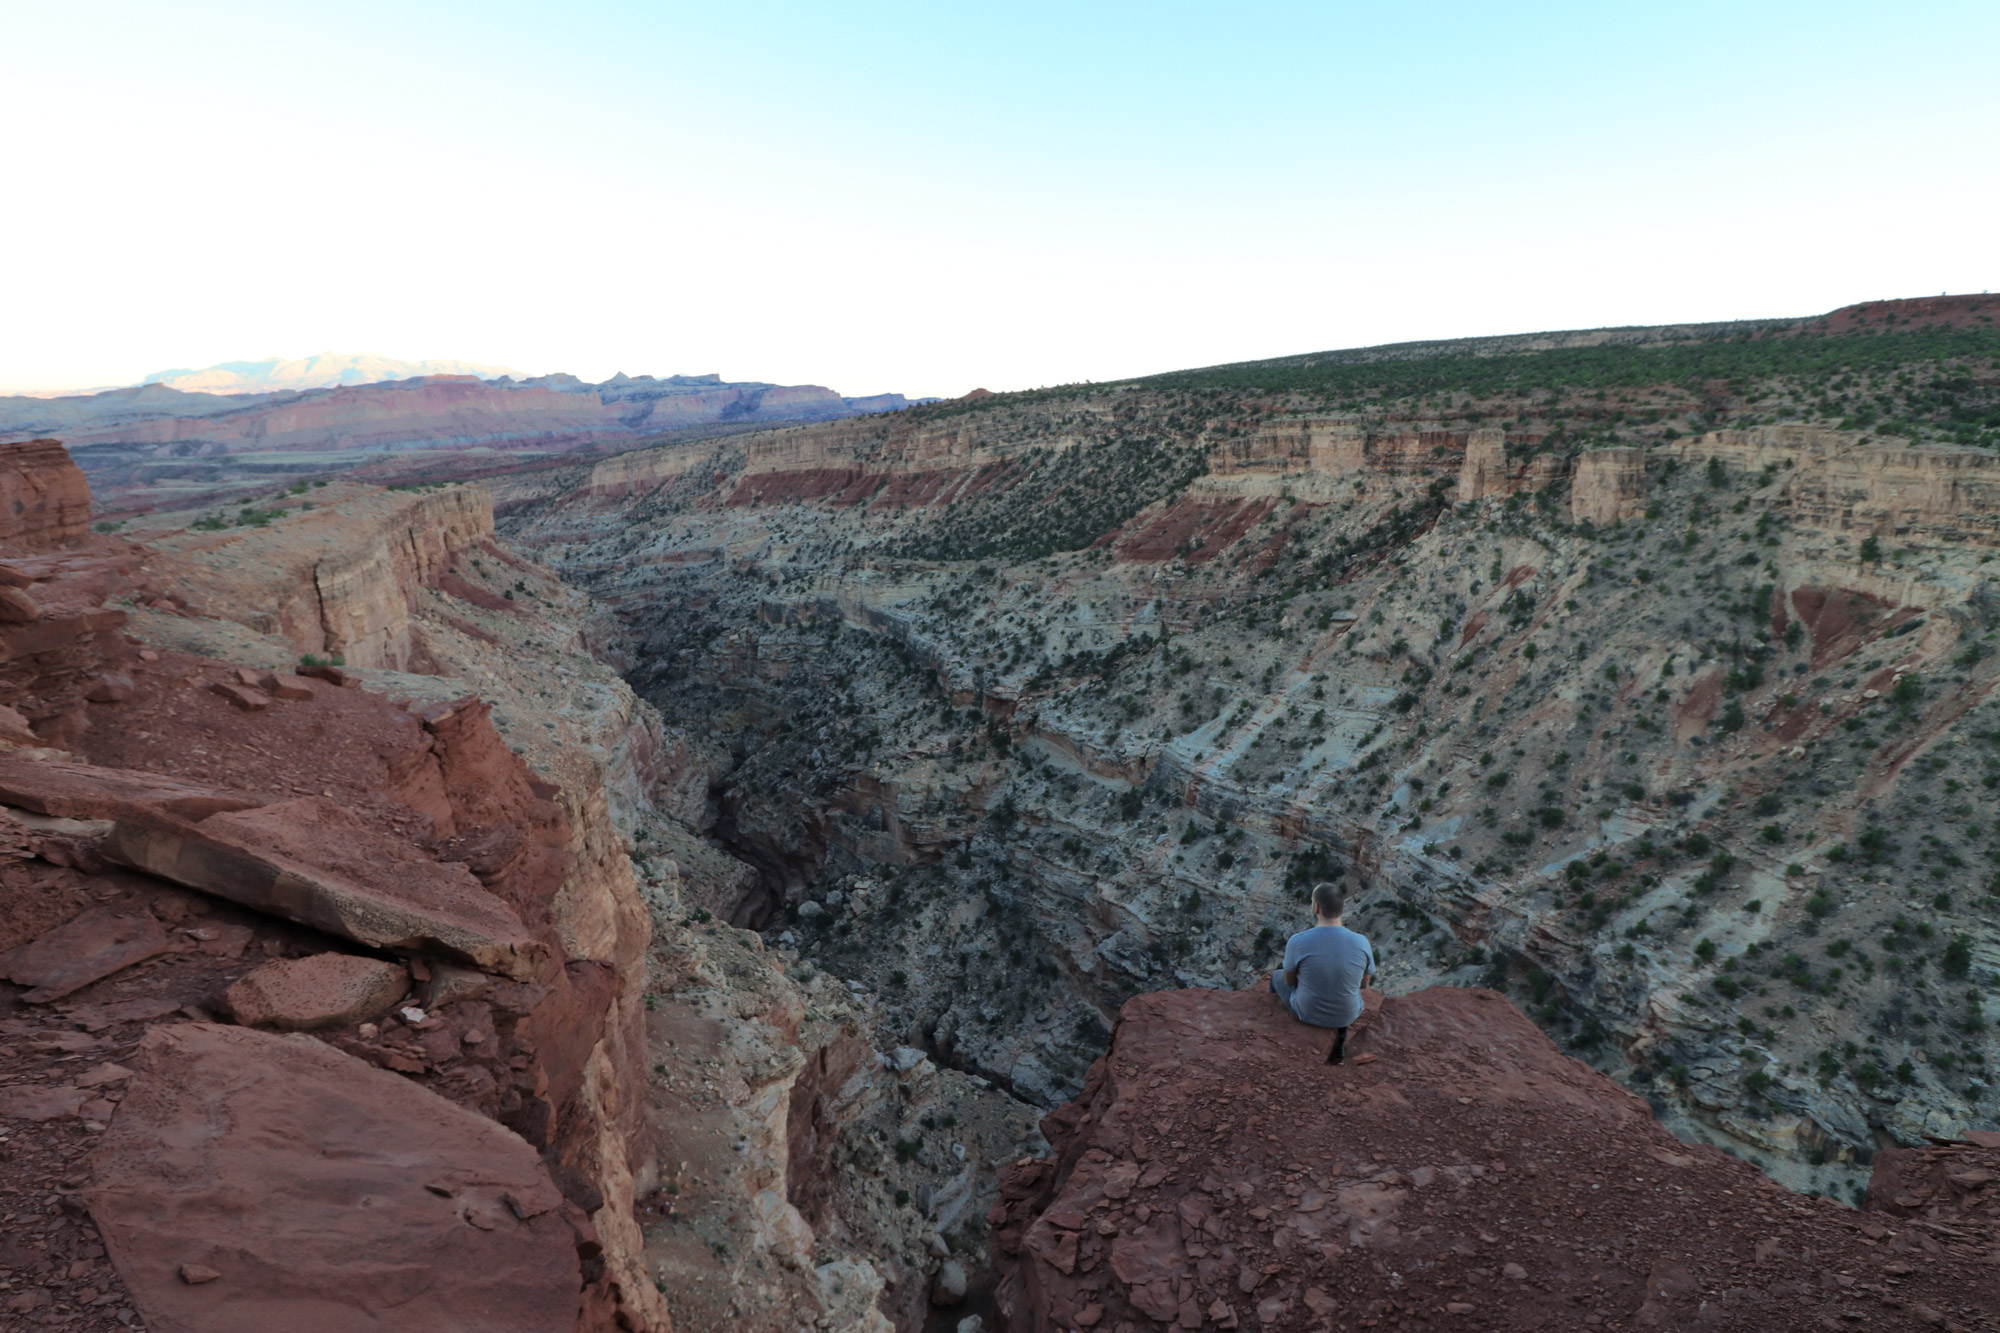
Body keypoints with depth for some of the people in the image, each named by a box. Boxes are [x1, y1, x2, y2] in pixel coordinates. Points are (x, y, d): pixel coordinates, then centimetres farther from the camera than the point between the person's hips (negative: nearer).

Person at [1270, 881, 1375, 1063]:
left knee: (1277, 977, 29)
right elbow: (1364, 982, -4)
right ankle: (1340, 1028, 19)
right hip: (1348, 1013, 2)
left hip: (1308, 1012, -1)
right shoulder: (1361, 942, -22)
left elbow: (1289, 981, -9)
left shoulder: (1297, 942, -28)